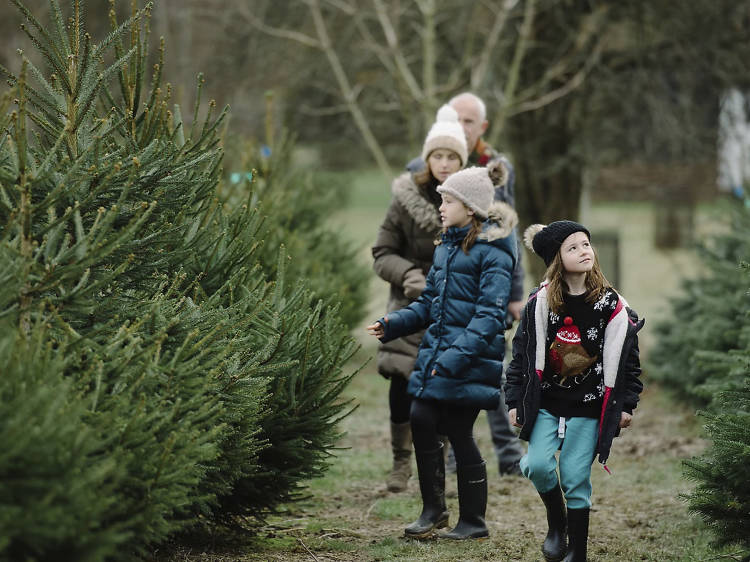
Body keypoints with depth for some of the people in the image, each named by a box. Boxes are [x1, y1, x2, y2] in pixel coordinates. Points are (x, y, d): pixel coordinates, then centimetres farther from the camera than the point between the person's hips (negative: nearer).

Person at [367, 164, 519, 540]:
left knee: (459, 433, -2)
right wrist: (394, 324, 5)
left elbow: (490, 314, -19)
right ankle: (433, 510, 14)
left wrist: (458, 355, -27)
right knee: (422, 421, 0)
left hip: (470, 361, -7)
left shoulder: (492, 252, -13)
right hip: (436, 353, 7)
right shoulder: (447, 246, 13)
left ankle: (473, 521, 12)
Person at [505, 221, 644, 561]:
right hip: (545, 403, 1)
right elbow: (521, 353, 4)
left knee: (576, 479, -1)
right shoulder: (540, 303, -2)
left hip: (588, 409, -1)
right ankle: (556, 521, 13)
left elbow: (627, 358, 2)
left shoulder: (611, 306, -4)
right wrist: (514, 401, 3)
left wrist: (626, 404, 0)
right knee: (537, 465, -16)